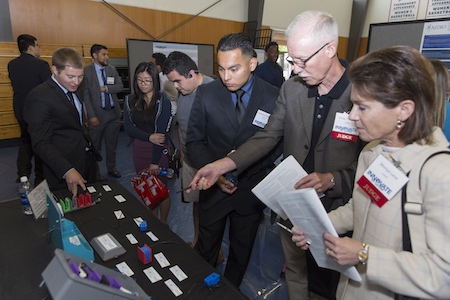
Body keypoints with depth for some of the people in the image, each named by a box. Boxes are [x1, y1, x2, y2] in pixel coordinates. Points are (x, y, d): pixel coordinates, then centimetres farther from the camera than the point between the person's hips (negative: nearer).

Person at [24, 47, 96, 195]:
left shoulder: (75, 89, 5)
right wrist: (67, 171, -33)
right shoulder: (39, 97, -20)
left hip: (88, 160, 7)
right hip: (63, 172, -7)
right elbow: (41, 143, -23)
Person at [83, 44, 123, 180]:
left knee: (112, 144, 16)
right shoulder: (86, 71, -8)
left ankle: (111, 168, 32)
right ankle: (95, 172, 22)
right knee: (95, 146, 8)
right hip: (97, 114, -4)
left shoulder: (112, 69, 7)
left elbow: (120, 86, 2)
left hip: (114, 113, 5)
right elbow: (85, 95, -11)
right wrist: (92, 116, -16)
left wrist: (106, 88, -15)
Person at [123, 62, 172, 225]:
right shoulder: (131, 100, 3)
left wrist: (155, 161, -17)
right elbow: (128, 127, -2)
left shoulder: (163, 101, -11)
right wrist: (149, 137, -19)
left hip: (159, 150, -4)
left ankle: (163, 222, 31)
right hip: (139, 149, 4)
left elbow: (161, 131, -15)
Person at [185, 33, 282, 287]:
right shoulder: (206, 94, -9)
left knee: (242, 251, 22)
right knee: (206, 249, 19)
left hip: (252, 188, 1)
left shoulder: (274, 97, -11)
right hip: (214, 186, 0)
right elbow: (194, 140, -3)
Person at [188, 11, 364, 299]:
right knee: (295, 269, 24)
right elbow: (268, 136, -2)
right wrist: (223, 164, -12)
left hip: (336, 208, -3)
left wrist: (332, 179, -27)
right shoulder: (291, 88, -4)